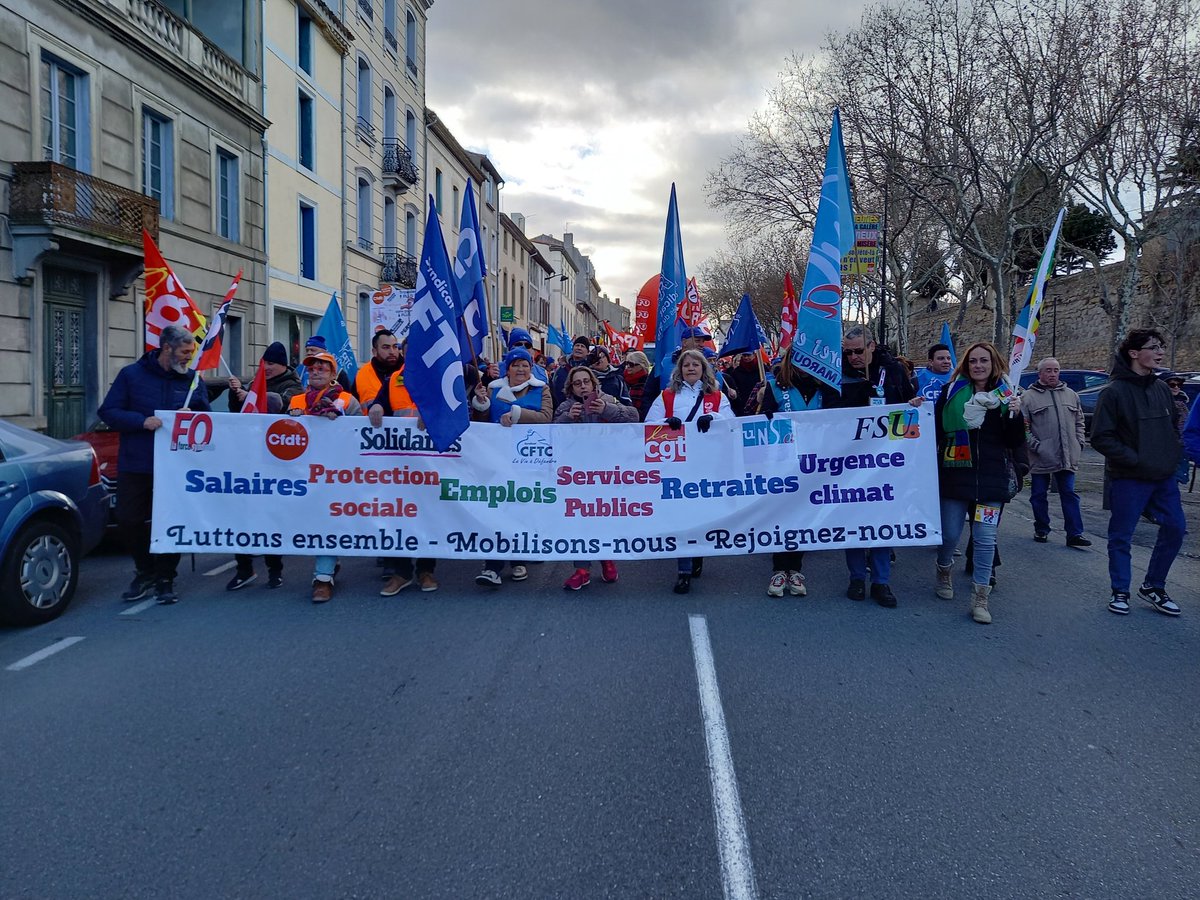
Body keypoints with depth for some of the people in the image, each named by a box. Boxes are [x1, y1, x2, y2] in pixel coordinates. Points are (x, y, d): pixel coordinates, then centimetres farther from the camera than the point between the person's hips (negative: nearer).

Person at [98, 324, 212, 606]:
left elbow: (207, 416, 12)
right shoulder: (132, 374, 1)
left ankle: (165, 580, 16)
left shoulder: (192, 379, 7)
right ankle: (145, 571, 24)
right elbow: (108, 412, -2)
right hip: (135, 464, -1)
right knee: (128, 520, 1)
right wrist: (141, 421, -18)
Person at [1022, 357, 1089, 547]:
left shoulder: (1071, 395, 13)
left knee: (1069, 494, 3)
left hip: (1067, 457, 3)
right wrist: (1034, 445, -14)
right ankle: (1041, 530, 20)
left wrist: (1079, 443, 9)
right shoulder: (1029, 397, -2)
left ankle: (1075, 534, 4)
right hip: (1040, 458, -3)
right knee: (1039, 495, 6)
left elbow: (1079, 422, 20)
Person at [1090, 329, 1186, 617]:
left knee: (1175, 529, 8)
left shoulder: (1162, 388, 9)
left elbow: (1174, 428, 20)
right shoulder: (1114, 391, -12)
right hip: (1128, 479, -6)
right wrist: (1135, 460, -18)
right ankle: (1120, 592, 17)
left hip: (1165, 477, 7)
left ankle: (1153, 586, 23)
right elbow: (1101, 437, -15)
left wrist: (1173, 457, 5)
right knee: (1121, 536, 3)